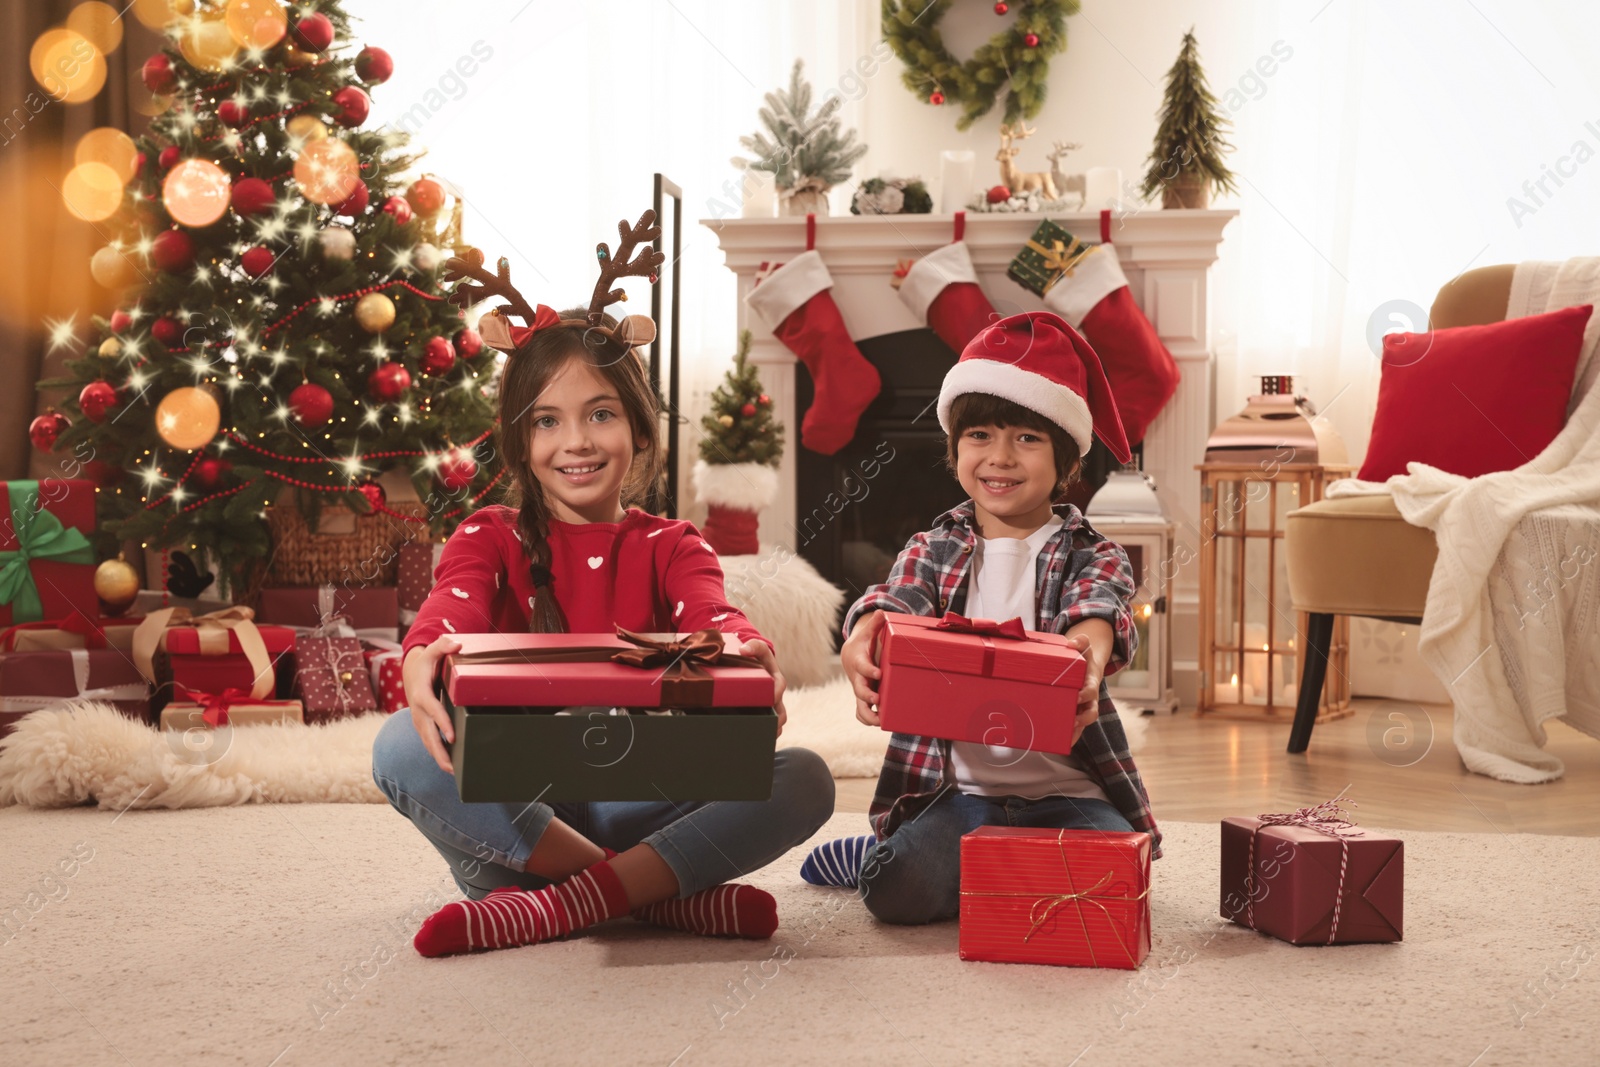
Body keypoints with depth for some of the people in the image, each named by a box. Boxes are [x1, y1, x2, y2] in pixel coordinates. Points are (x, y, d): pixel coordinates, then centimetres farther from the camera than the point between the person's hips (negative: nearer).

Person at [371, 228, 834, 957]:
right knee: (402, 748, -29)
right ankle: (664, 898, -27)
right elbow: (453, 609, -15)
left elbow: (713, 615, -13)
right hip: (518, 809, 0)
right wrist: (422, 659, -41)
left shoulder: (670, 549, 10)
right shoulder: (490, 540, 8)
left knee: (804, 779, -21)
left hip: (640, 804, 1)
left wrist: (751, 656, -39)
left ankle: (553, 907, -29)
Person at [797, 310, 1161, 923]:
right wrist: (862, 642, -41)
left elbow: (1099, 607, -20)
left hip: (1067, 791, 1)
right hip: (959, 787, -1)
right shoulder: (933, 550, 8)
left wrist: (1090, 650, -47)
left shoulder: (1091, 556, 4)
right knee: (898, 890, -27)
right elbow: (894, 602, -14)